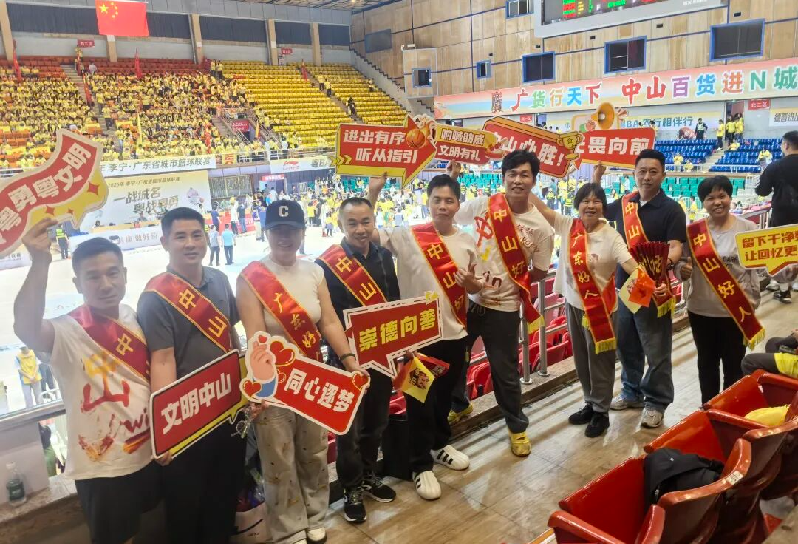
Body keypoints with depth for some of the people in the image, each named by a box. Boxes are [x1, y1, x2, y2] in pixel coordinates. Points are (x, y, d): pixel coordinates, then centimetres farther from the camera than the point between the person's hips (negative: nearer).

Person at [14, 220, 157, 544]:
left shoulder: (135, 316, -1)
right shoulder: (68, 332, -20)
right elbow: (25, 329, -42)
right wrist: (40, 264, -51)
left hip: (149, 450, 6)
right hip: (103, 466, -6)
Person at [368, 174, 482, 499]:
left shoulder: (467, 242, 4)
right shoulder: (408, 237, -8)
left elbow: (477, 287, 11)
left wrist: (472, 283, -13)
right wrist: (372, 193, -21)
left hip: (455, 332, 4)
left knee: (444, 394, 21)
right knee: (420, 400, 6)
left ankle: (440, 445, 44)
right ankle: (421, 465, 21)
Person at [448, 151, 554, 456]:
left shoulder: (541, 228, -10)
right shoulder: (481, 205, -7)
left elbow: (540, 272, 0)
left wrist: (513, 282, -11)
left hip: (503, 308, -2)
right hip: (466, 299, 3)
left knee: (505, 371, 9)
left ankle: (517, 426, 34)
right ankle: (459, 406, 47)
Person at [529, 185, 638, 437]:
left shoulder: (611, 236, -13)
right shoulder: (568, 226, -3)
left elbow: (630, 264, -23)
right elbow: (541, 208, -6)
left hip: (599, 307, -4)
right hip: (573, 303, 5)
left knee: (599, 360, 7)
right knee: (581, 358, 18)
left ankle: (601, 412, 23)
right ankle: (590, 404, 36)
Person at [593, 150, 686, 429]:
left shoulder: (671, 209, -7)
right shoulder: (623, 204, 6)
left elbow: (676, 246, -16)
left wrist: (667, 263, -38)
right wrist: (597, 175, 10)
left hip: (654, 288, -5)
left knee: (656, 350, 3)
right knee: (626, 344, 17)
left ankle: (656, 401, 17)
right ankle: (632, 391, 34)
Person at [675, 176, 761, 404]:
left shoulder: (747, 228, -5)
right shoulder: (693, 230, -1)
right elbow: (680, 262, 5)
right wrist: (682, 270, -18)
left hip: (736, 312, -2)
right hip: (701, 310, 2)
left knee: (734, 365, 10)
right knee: (707, 363, 17)